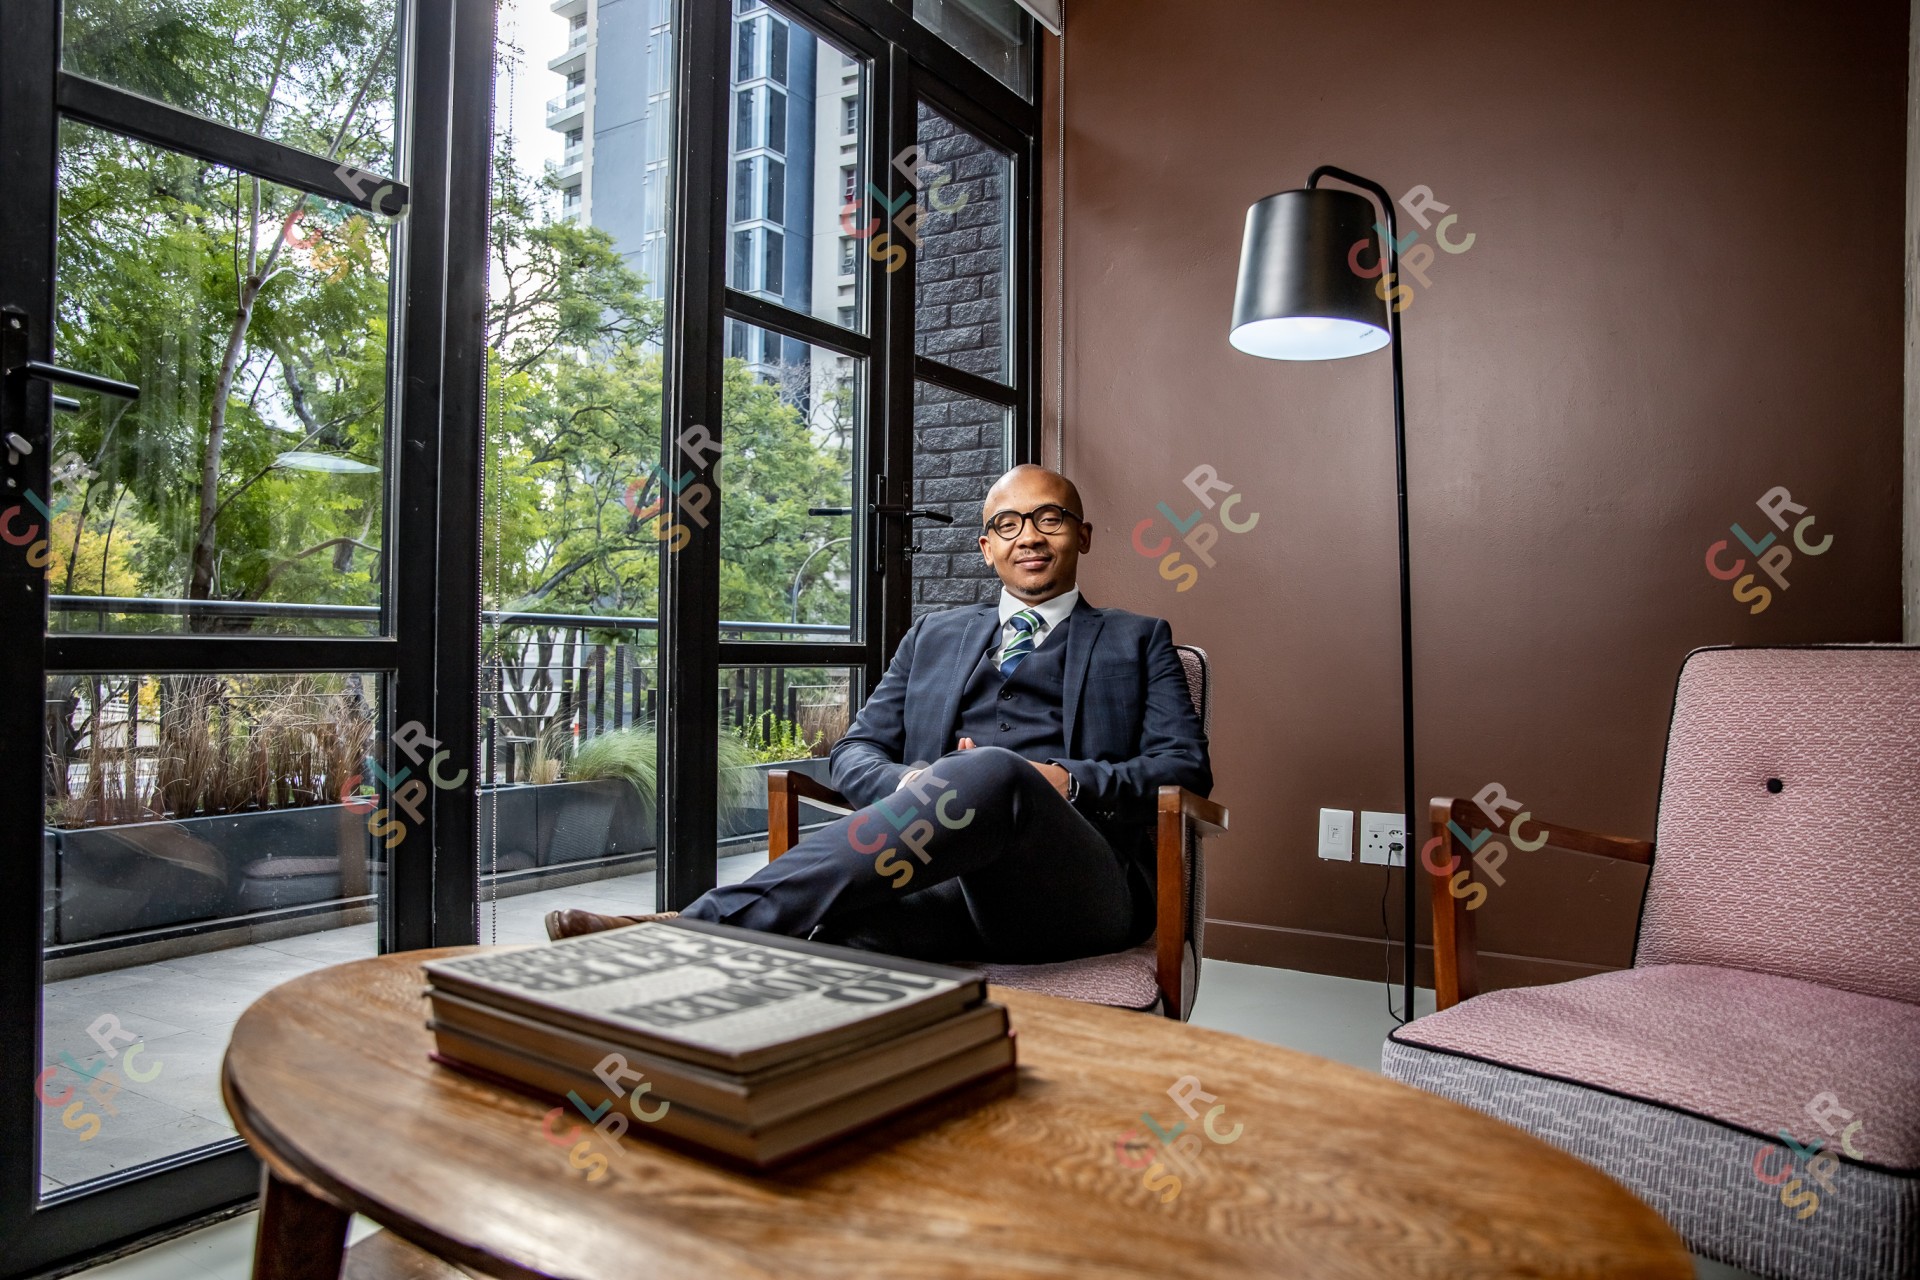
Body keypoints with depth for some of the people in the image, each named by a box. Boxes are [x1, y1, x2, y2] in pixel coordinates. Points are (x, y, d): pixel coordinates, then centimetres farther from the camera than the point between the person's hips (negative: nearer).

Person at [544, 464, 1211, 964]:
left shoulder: (1137, 640, 22)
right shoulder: (933, 635, 29)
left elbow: (1185, 769, 10)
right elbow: (855, 752, 21)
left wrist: (1065, 782, -9)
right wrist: (910, 785, -4)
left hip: (1080, 886, -2)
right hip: (945, 881, 2)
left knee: (993, 771, -37)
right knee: (828, 920, -36)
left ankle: (702, 923, -41)